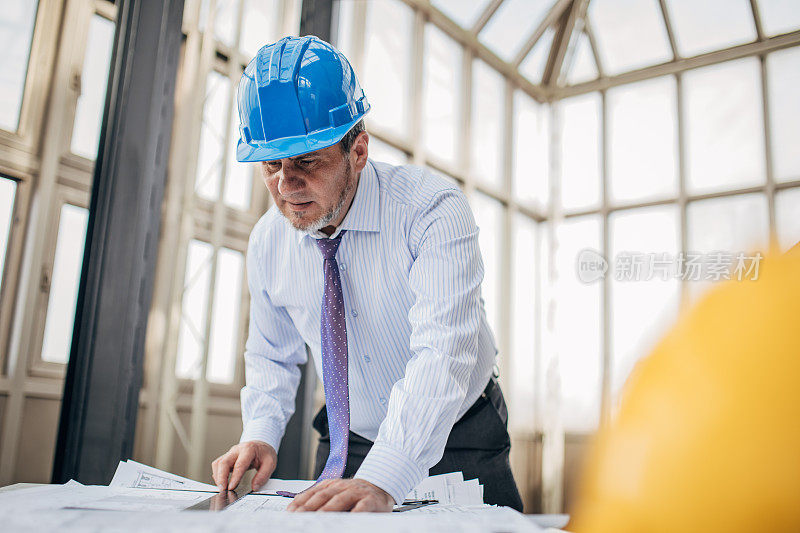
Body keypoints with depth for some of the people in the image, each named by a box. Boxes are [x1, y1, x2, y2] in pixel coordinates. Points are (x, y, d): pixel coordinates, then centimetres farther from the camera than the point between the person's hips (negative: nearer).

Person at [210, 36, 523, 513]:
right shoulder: (268, 242, -8)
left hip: (455, 443, -3)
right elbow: (272, 356, 5)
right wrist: (261, 435, -14)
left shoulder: (432, 209, -25)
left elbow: (441, 352, -36)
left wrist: (383, 478, -48)